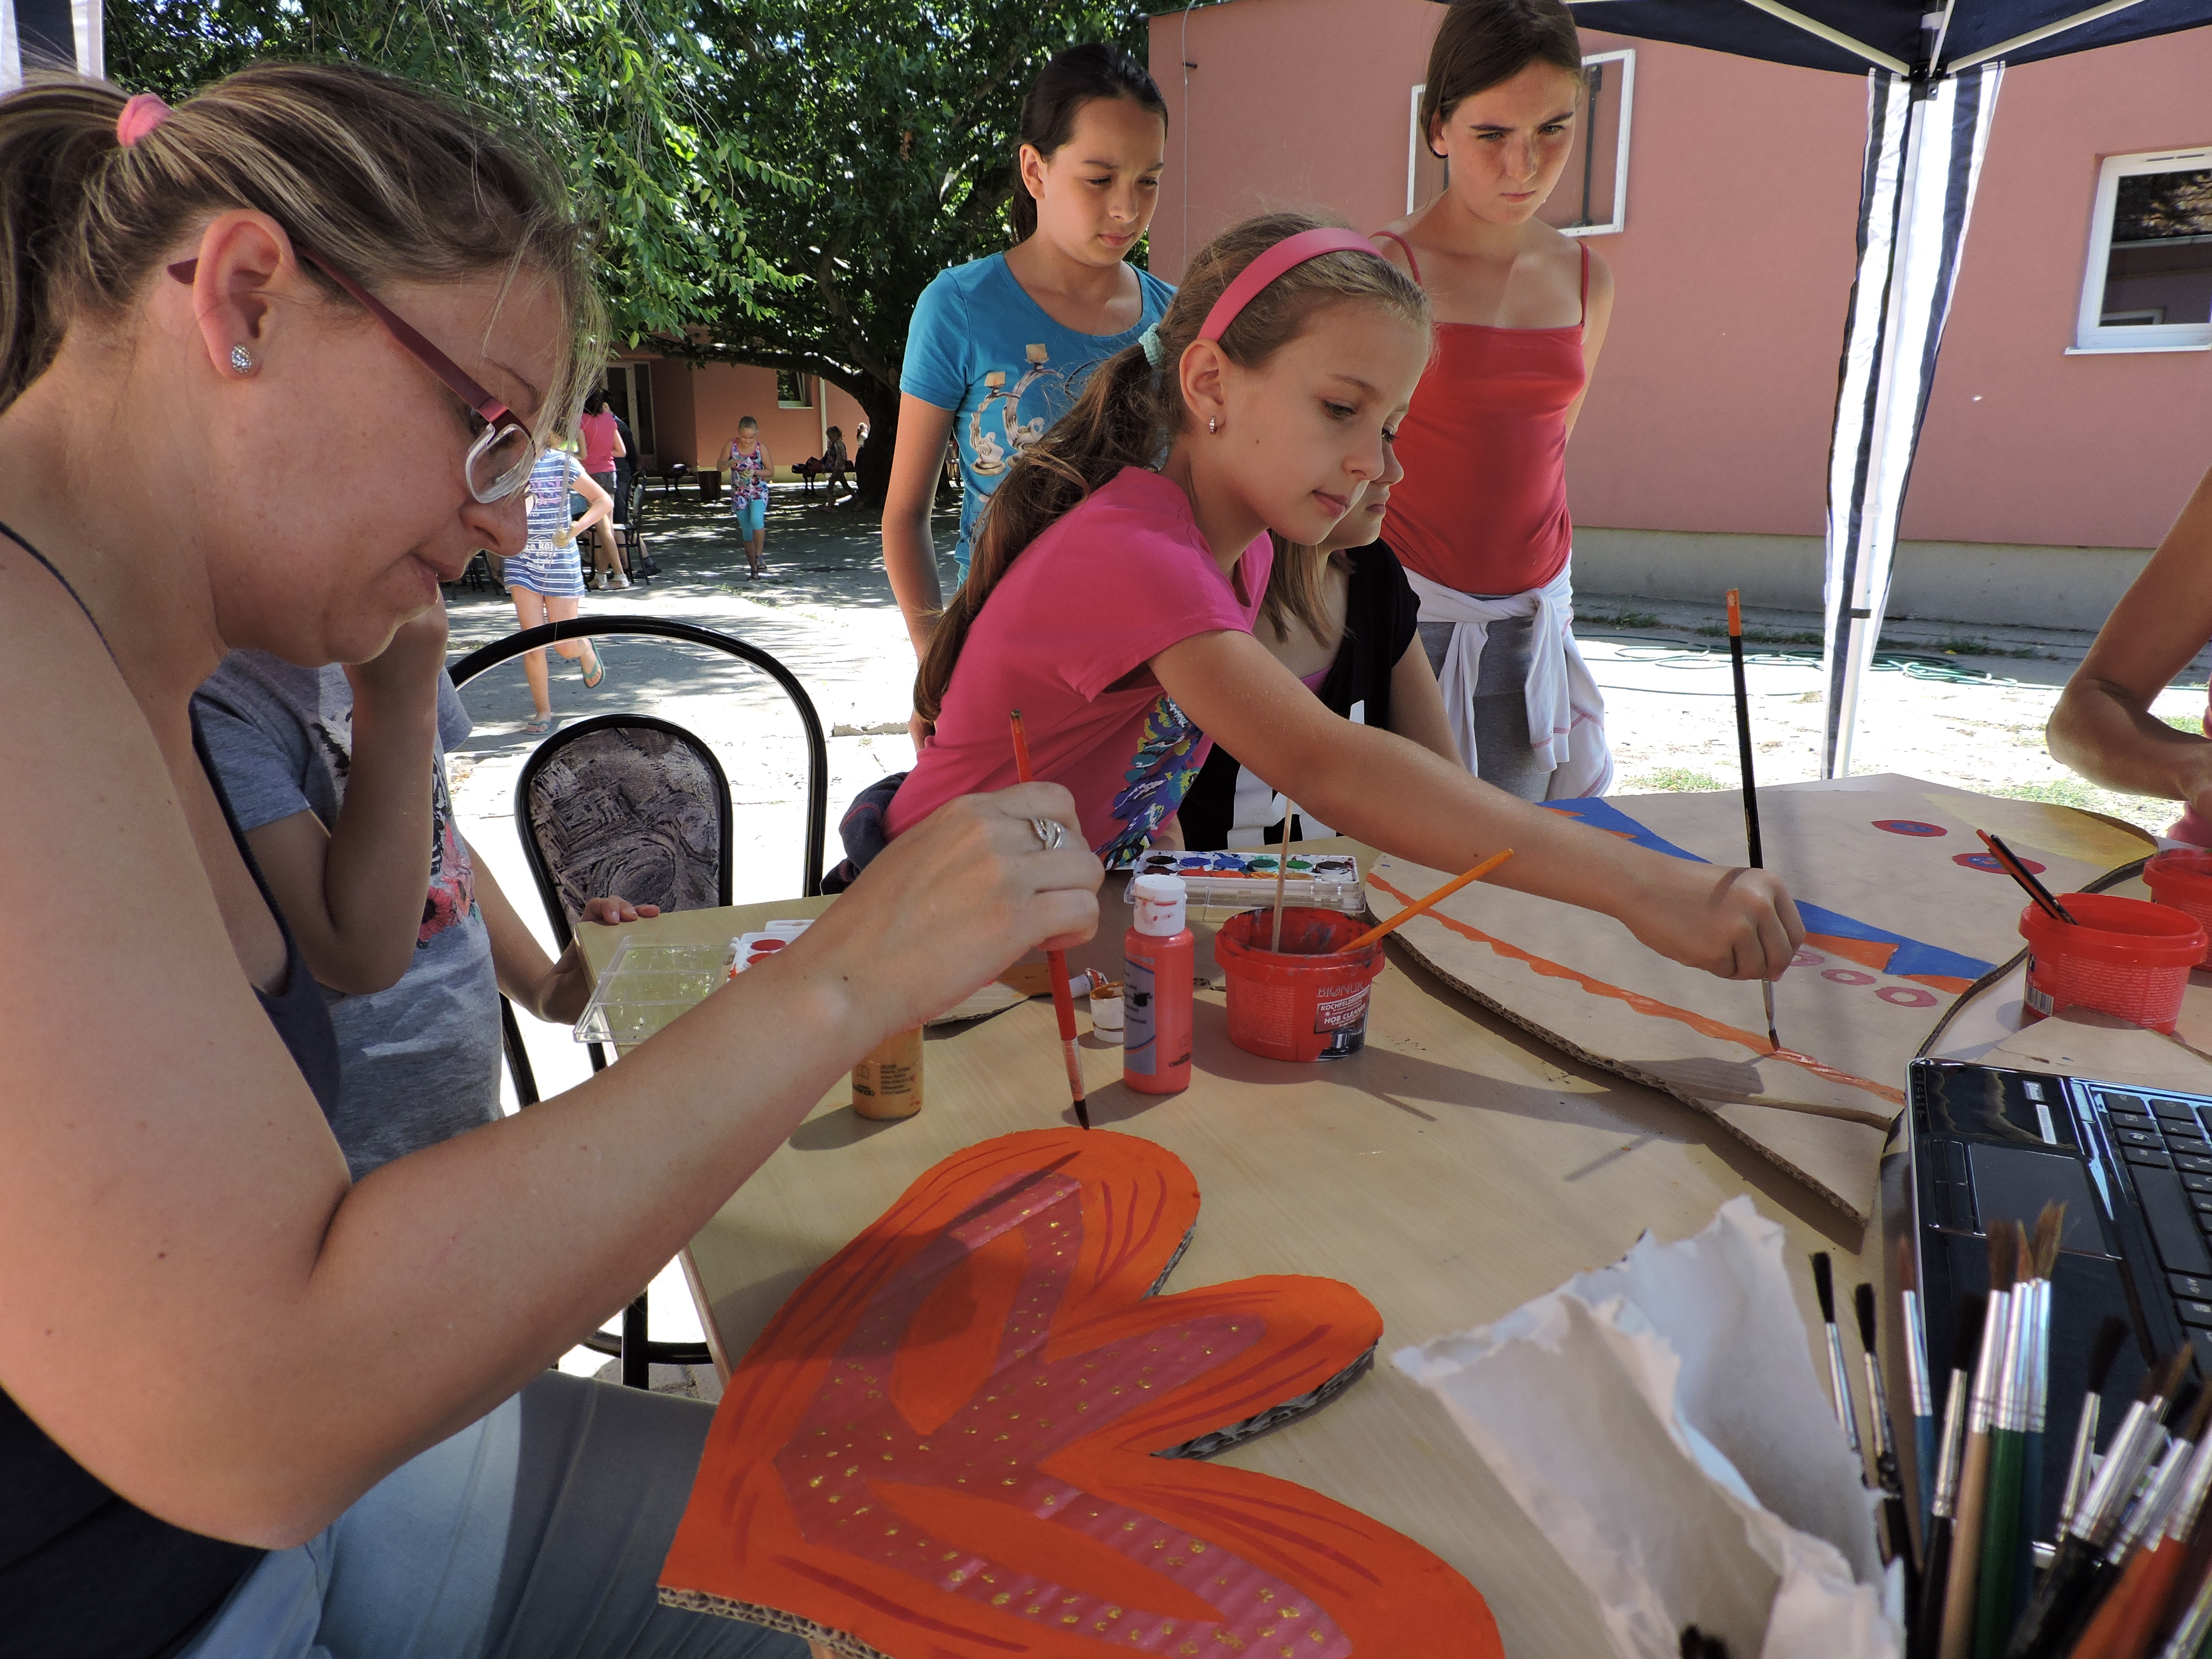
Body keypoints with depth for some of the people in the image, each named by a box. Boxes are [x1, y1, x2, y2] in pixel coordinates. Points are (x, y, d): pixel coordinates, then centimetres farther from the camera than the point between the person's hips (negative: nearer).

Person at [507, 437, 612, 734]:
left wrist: (578, 526, -20)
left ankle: (586, 652, 39)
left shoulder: (563, 464, -6)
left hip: (560, 562, -2)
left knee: (565, 645, 2)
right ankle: (543, 711, 9)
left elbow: (604, 501, -4)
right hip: (521, 562, 2)